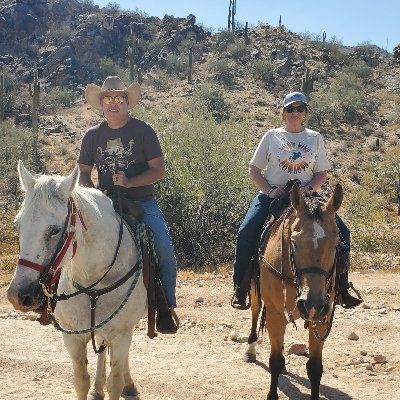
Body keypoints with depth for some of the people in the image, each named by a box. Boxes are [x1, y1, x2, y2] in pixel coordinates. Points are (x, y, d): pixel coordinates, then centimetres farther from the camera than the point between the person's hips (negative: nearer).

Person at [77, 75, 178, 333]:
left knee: (165, 250, -21)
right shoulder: (93, 135, 9)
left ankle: (166, 307, -6)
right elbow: (83, 172, 14)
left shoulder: (143, 131, 0)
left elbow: (159, 170, -4)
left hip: (143, 203, -2)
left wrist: (130, 182, -20)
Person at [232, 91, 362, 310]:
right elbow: (254, 169, 4)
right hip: (272, 196, -1)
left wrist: (310, 188, -12)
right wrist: (270, 191, -12)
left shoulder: (315, 138, 9)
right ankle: (240, 288, -8)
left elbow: (322, 172, 8)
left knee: (341, 231, -12)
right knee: (246, 232, -22)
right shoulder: (271, 136, 5)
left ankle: (341, 286, 0)